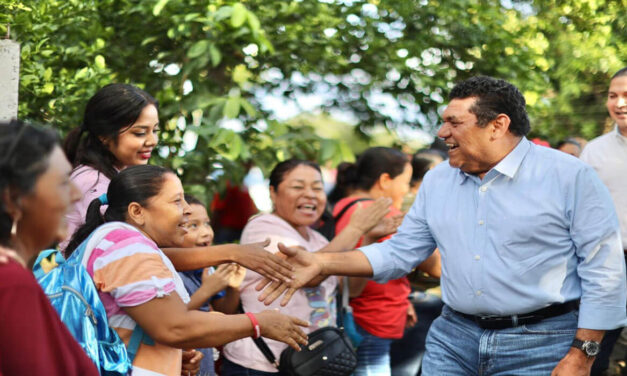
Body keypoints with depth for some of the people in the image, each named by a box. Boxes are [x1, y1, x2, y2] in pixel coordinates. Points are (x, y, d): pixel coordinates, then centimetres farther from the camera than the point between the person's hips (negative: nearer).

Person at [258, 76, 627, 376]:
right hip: (453, 338, 5)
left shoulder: (570, 176, -8)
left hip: (542, 346, -4)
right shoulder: (438, 180, 9)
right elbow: (399, 252, 12)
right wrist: (321, 263, 1)